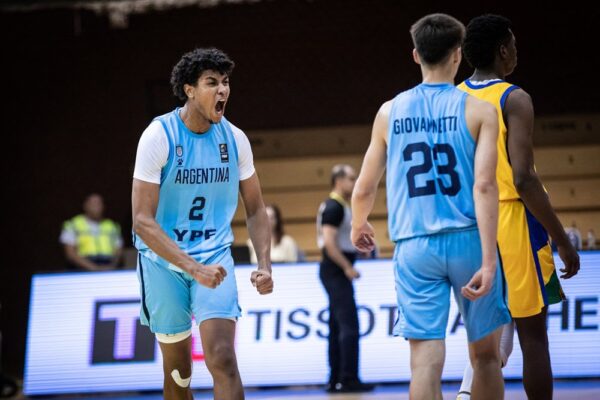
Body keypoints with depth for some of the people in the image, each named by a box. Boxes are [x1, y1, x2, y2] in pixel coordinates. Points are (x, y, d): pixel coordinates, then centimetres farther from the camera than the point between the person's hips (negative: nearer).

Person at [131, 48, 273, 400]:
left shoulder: (235, 139, -2)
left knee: (222, 359, -16)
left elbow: (255, 210, 10)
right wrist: (193, 268, -28)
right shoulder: (159, 136, -15)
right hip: (164, 260, -2)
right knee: (177, 368, 9)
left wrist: (265, 265, -6)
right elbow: (143, 221, -19)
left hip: (215, 255, 2)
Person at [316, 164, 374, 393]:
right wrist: (347, 267, -22)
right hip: (336, 271, -11)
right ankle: (348, 379, -16)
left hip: (336, 272, 11)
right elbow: (329, 242, -22)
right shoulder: (334, 207, -13)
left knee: (337, 327, 10)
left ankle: (335, 380, 12)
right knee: (349, 326, -13)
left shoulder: (337, 206, 17)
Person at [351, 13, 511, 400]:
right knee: (485, 354, 14)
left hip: (414, 247, 1)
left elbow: (364, 188, 11)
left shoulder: (390, 111, 7)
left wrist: (359, 226, 33)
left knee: (426, 360, -4)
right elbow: (484, 186, -12)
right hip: (468, 238, -1)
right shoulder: (479, 111, -1)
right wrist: (489, 260, -16)